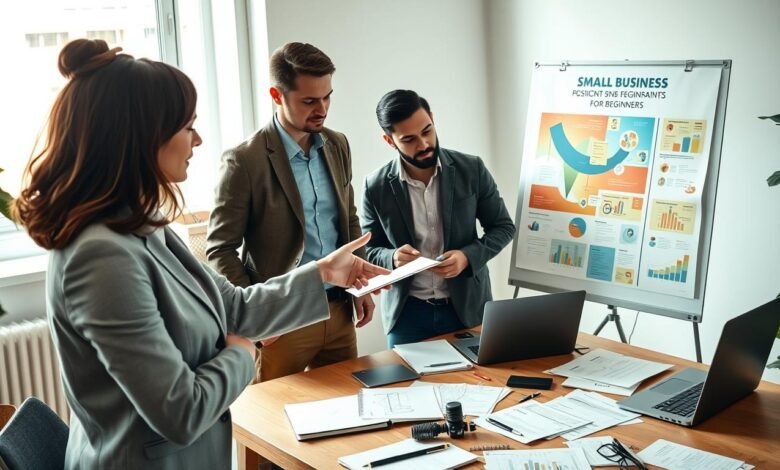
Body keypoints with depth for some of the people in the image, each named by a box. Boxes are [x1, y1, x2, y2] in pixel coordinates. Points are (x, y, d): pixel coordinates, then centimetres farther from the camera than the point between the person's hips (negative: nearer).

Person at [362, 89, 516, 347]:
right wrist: (393, 258, -20)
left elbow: (503, 227, 1)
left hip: (466, 306, 1)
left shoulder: (471, 169, -7)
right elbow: (368, 251, 3)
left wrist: (468, 256, -16)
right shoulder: (377, 187, -7)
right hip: (407, 312, 0)